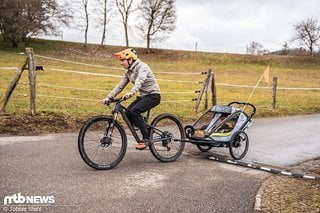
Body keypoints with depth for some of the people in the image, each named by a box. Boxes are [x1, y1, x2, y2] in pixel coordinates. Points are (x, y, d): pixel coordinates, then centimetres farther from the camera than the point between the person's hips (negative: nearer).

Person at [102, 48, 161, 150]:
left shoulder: (142, 67, -19)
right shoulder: (128, 71, 7)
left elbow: (140, 80, -39)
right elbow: (120, 86, 8)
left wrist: (131, 92, -56)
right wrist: (108, 98, -2)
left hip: (153, 95, -8)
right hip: (143, 96, 8)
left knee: (135, 110, -28)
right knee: (127, 113, -8)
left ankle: (146, 138, -19)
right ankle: (146, 130, 10)